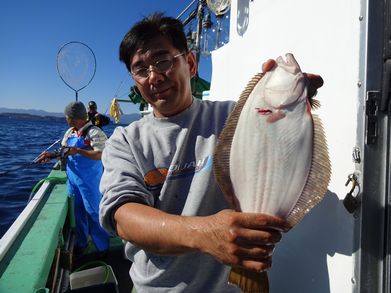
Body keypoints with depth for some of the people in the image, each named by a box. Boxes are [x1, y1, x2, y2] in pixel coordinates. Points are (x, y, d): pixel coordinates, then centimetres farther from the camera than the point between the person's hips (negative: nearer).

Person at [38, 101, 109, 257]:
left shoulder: (94, 132, -16)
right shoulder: (69, 133, 9)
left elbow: (101, 155, -25)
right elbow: (64, 151, 18)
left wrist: (78, 151, -25)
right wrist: (52, 155, 0)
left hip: (90, 181, -7)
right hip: (73, 178, 7)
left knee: (93, 212, 2)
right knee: (78, 211, 18)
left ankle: (102, 246, 18)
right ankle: (81, 242, 36)